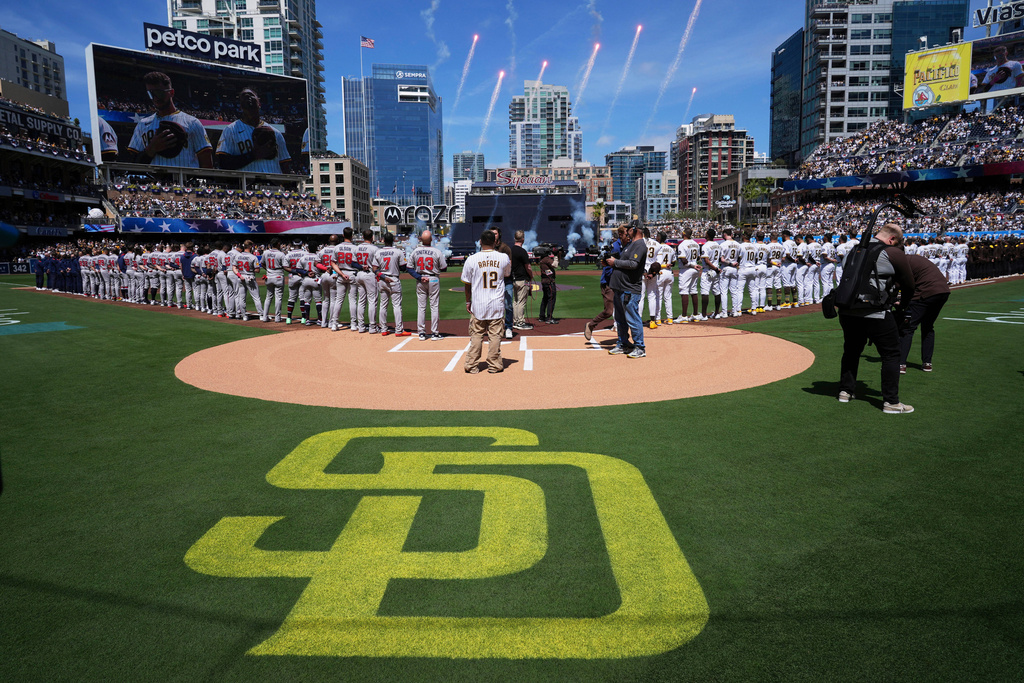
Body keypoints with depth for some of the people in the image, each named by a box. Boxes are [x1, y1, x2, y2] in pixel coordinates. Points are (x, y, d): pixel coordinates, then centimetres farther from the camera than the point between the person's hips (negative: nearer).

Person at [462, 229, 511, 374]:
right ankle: (494, 365, 11)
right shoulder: (504, 258, -3)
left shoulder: (472, 259, -5)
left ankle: (472, 366, 11)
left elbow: (467, 283, 2)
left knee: (476, 335, 8)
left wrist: (468, 301, 15)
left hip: (478, 304, 0)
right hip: (497, 304, 0)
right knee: (495, 335, 7)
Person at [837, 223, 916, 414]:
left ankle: (845, 391, 27)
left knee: (851, 350, 21)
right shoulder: (894, 253, -5)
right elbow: (908, 285, 2)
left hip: (847, 311, 6)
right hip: (875, 314, -6)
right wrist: (902, 308, 18)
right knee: (891, 354, 5)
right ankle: (891, 402, 5)